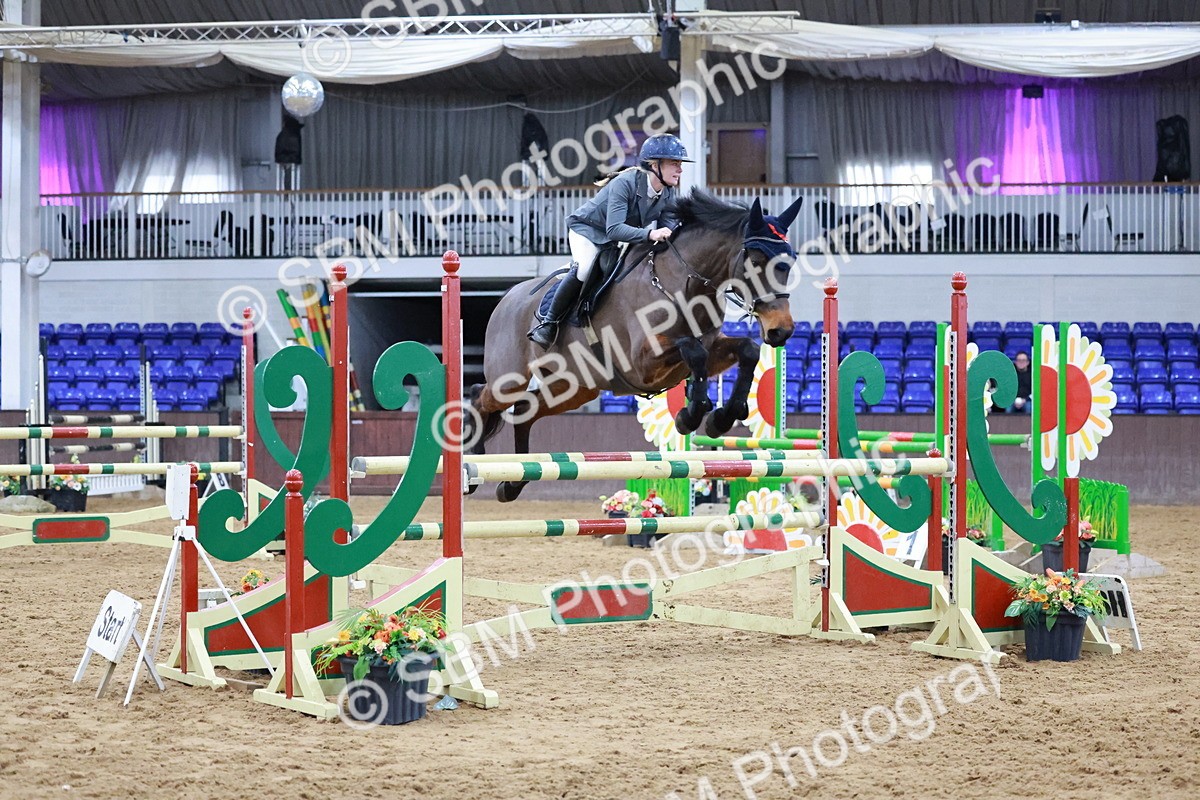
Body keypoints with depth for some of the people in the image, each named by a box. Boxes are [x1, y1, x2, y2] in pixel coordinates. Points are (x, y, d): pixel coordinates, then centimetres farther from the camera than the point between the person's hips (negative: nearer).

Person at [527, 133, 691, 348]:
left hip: (621, 239, 8)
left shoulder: (668, 194, -12)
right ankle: (548, 322, -18)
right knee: (584, 269, -32)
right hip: (588, 228, -8)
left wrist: (671, 234, -33)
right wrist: (649, 234, -56)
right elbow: (614, 229, -43)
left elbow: (669, 229, -8)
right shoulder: (624, 183, -34)